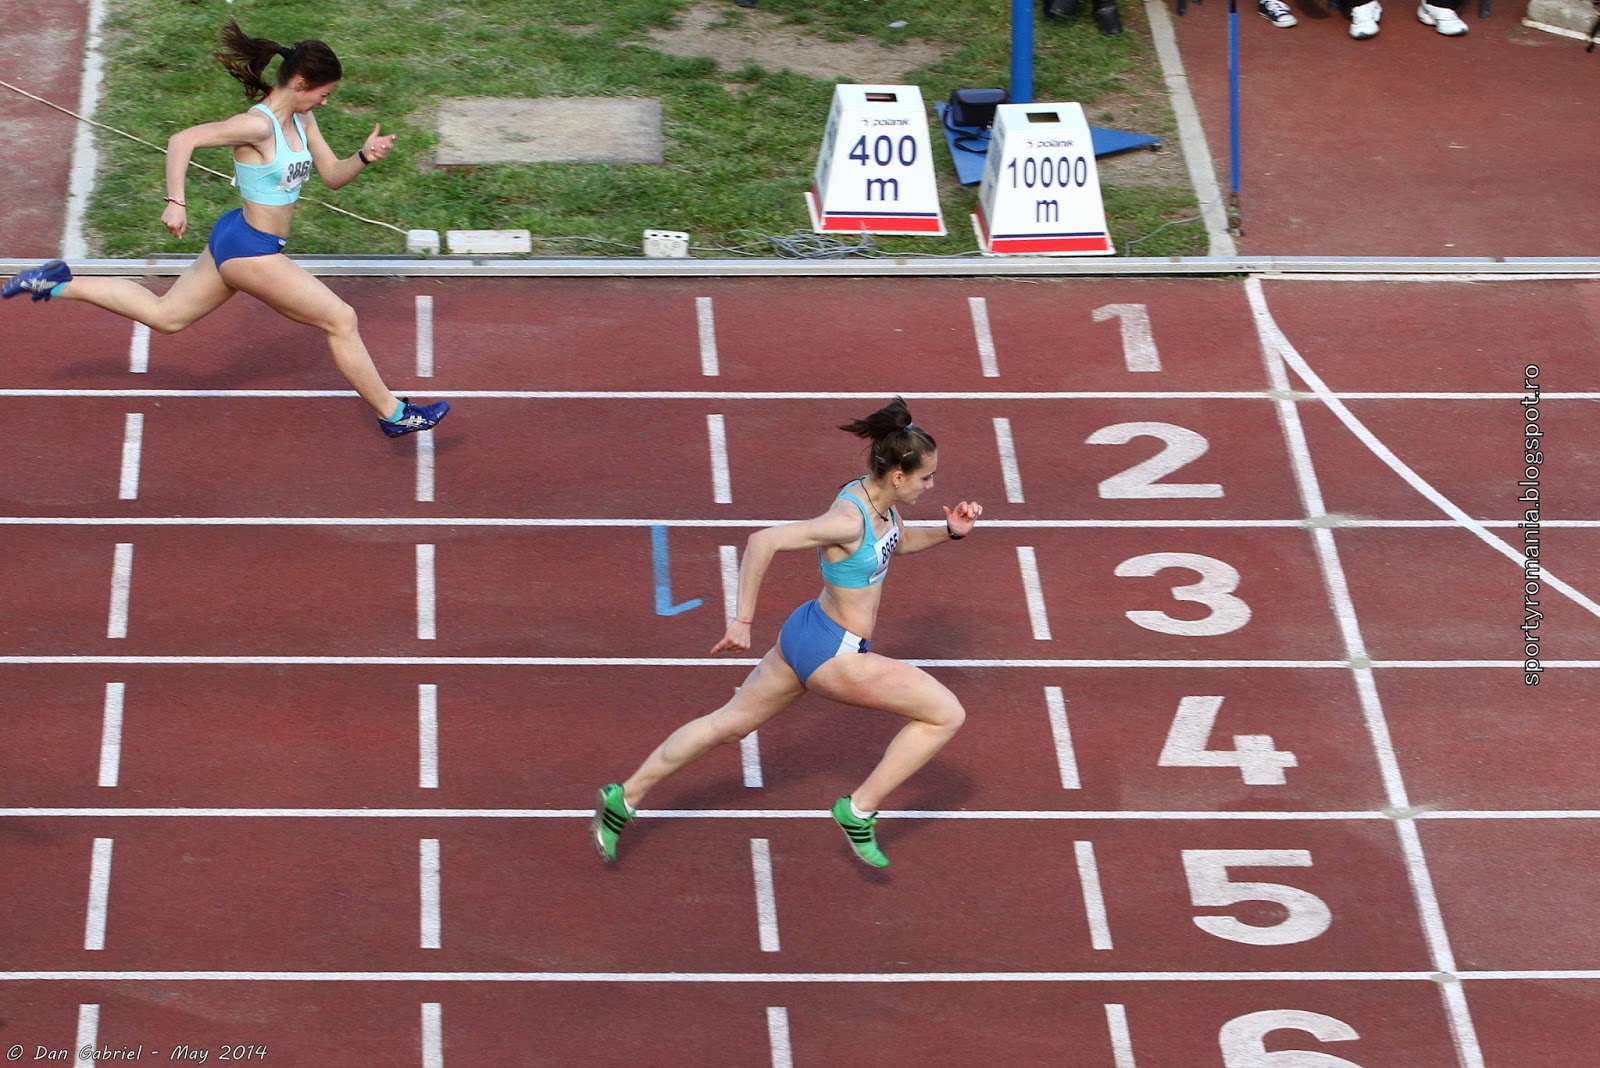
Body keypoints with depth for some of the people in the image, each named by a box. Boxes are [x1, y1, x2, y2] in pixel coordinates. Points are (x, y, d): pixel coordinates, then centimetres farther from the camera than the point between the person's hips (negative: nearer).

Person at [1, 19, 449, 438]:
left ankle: (59, 284, 22)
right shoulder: (258, 125, -24)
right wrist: (176, 203, -29)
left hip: (237, 243, 10)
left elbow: (332, 176, 11)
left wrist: (364, 157, -8)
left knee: (164, 315, 21)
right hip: (251, 251, -10)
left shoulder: (302, 121, 4)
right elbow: (182, 140, -25)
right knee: (342, 320, -2)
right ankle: (393, 414, 9)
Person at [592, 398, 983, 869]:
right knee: (947, 715, -3)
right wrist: (742, 621, -26)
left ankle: (625, 797, 30)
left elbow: (899, 542, 22)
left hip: (807, 635, 10)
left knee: (730, 722, 22)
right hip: (833, 655, -10)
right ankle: (860, 810, 6)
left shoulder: (879, 500, -1)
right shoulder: (848, 521, -29)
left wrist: (949, 532, 4)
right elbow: (763, 541, -31)